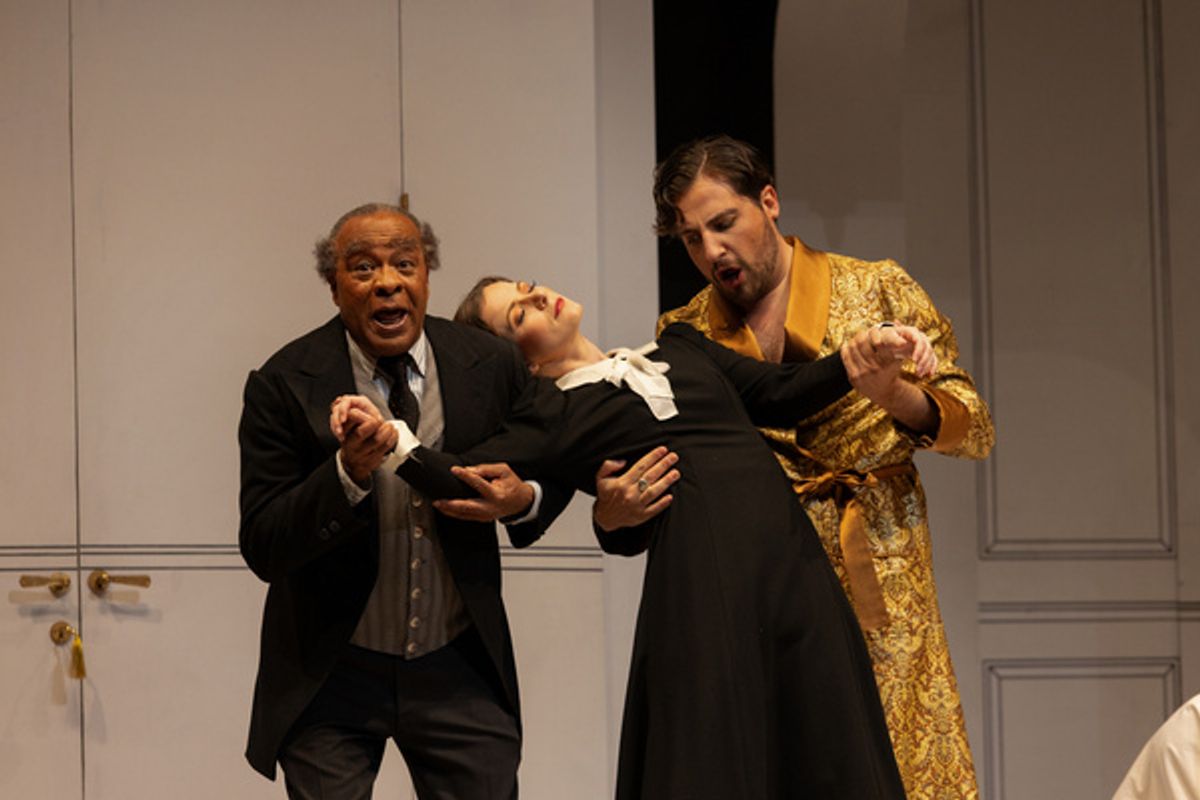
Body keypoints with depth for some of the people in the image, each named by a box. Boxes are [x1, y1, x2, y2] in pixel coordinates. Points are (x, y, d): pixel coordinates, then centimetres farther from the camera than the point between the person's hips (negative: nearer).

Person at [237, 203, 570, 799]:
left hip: (459, 668, 2)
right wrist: (347, 475, -31)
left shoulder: (492, 366, -3)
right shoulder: (285, 386, -10)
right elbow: (261, 548, -15)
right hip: (331, 676, -2)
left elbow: (553, 470, 12)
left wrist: (523, 499, -12)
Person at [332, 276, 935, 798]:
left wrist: (862, 356, 7)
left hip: (790, 559, 5)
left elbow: (781, 396, 22)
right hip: (701, 581, -4)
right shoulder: (555, 416, 7)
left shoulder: (677, 347, 24)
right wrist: (391, 440, -23)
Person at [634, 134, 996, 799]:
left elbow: (974, 428, 3)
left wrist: (898, 398, -18)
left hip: (877, 588, -1)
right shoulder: (683, 337, 10)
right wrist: (618, 507, -18)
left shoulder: (878, 290, 5)